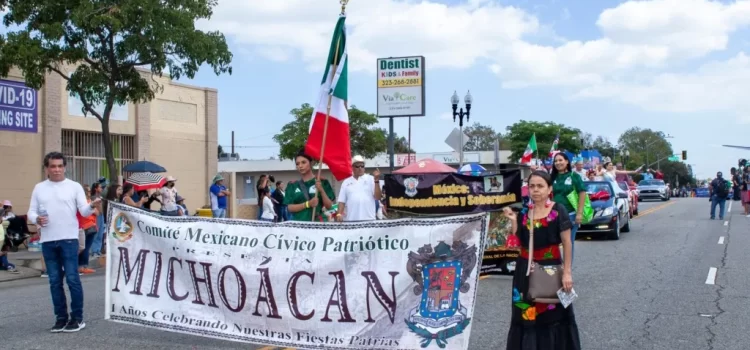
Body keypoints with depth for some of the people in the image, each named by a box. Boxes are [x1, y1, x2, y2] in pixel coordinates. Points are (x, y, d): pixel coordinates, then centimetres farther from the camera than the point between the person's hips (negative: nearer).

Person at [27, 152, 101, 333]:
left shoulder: (74, 186, 2)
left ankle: (77, 318, 3)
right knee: (55, 281, 8)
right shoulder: (39, 188, 12)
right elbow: (31, 211, 11)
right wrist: (36, 219, -12)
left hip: (69, 239, -4)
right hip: (48, 241, 4)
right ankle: (61, 317, 17)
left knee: (72, 278, -5)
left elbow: (84, 211, -4)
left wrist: (92, 206, -26)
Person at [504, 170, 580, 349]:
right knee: (525, 316, 6)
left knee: (553, 314, 2)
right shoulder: (523, 212, 5)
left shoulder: (558, 211, -6)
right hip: (526, 270, 4)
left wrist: (567, 272, -11)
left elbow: (567, 243, -7)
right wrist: (513, 221, -7)